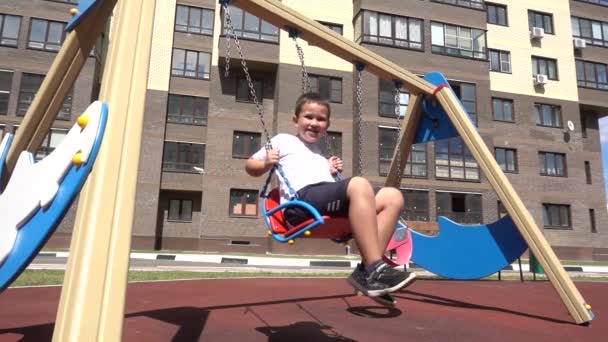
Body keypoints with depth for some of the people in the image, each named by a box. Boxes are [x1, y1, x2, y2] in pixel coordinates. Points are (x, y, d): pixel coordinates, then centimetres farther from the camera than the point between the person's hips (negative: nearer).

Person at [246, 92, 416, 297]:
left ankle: (366, 269, -22)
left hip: (326, 199, 7)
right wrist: (266, 164, 1)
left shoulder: (319, 152, 38)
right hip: (302, 200, -7)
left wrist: (331, 173, 20)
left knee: (392, 197, -13)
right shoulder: (282, 140, 22)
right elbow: (250, 167, 20)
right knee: (359, 184, -34)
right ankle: (375, 269, -33)